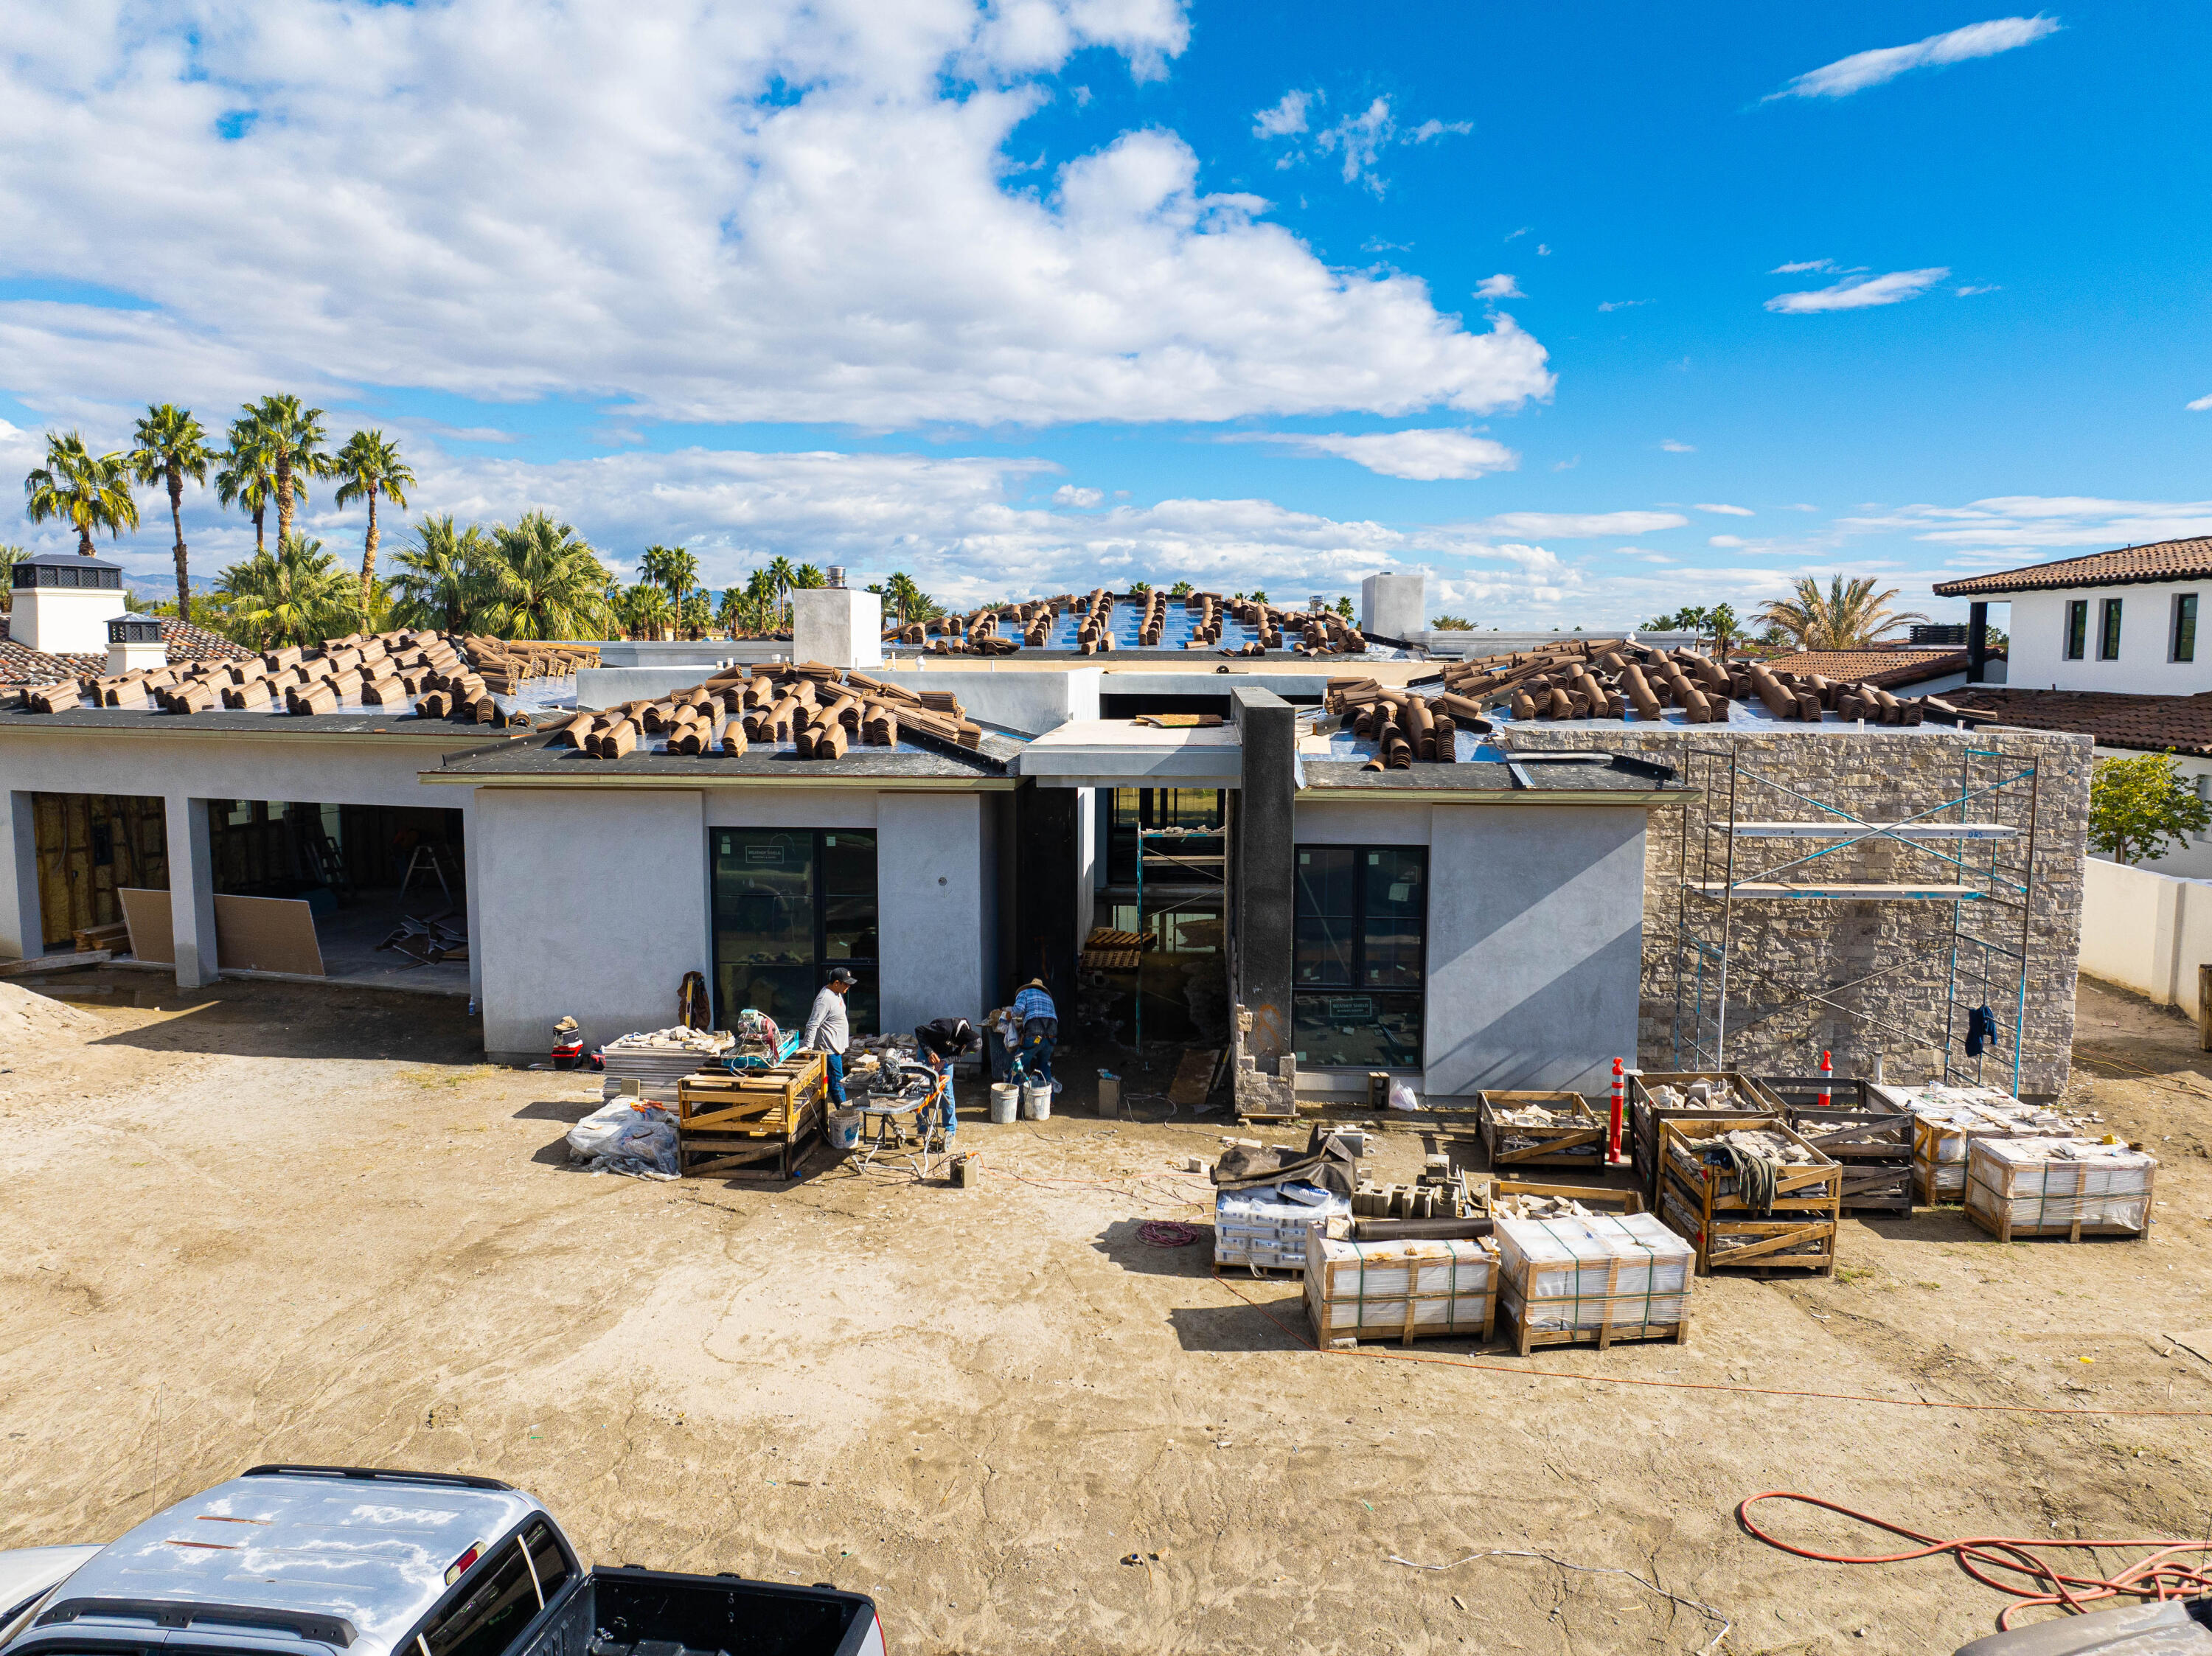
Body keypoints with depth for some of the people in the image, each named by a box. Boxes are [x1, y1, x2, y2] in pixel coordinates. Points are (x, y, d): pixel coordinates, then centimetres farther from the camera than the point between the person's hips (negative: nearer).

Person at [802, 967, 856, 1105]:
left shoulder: (837, 993, 8)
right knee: (836, 1082, -4)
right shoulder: (825, 999, -23)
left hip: (837, 1047, 10)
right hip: (829, 1050, -10)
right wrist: (808, 1047, -28)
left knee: (838, 1081, 16)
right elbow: (813, 1025, -25)